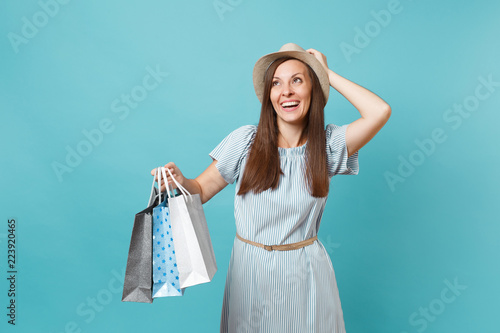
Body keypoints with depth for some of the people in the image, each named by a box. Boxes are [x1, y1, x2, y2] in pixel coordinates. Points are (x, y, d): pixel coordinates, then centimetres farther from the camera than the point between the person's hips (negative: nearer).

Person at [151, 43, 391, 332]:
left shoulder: (328, 145, -5)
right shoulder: (245, 140, -7)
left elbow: (380, 111, -19)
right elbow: (201, 190, -3)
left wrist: (328, 73, -10)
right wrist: (180, 182, -26)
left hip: (305, 275, 0)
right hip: (250, 270, 0)